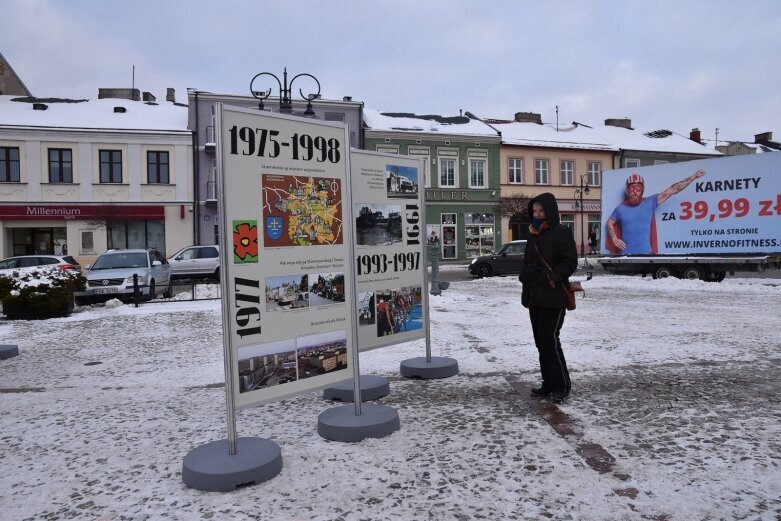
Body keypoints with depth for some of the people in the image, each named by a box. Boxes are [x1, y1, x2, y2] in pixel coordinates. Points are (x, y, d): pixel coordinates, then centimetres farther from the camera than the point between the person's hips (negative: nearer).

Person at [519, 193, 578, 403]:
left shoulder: (561, 233, -6)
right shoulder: (534, 235, 17)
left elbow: (570, 263, -11)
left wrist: (551, 277, -20)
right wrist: (525, 275, 8)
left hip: (554, 298, -8)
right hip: (534, 297, 8)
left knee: (550, 339, -11)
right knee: (540, 341, 10)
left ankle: (562, 386, 2)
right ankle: (549, 383, 20)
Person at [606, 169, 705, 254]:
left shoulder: (650, 202, 1)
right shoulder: (621, 208, 3)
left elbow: (672, 190, -2)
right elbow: (609, 223, 16)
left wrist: (692, 177, -5)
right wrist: (614, 239, 3)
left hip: (645, 253, 0)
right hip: (626, 254, 0)